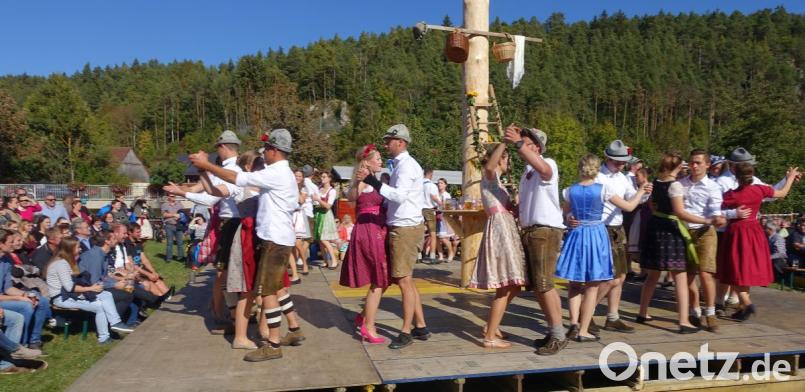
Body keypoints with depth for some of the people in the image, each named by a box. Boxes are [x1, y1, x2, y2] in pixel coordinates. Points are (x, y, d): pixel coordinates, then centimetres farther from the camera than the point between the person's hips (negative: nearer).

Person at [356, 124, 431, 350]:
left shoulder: (406, 165, -14)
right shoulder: (401, 165, 16)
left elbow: (399, 195, -27)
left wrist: (371, 180, -29)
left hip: (406, 229, -10)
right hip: (401, 227, 10)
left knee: (404, 281, -4)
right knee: (406, 280, 14)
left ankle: (406, 332, 6)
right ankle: (420, 327, 23)